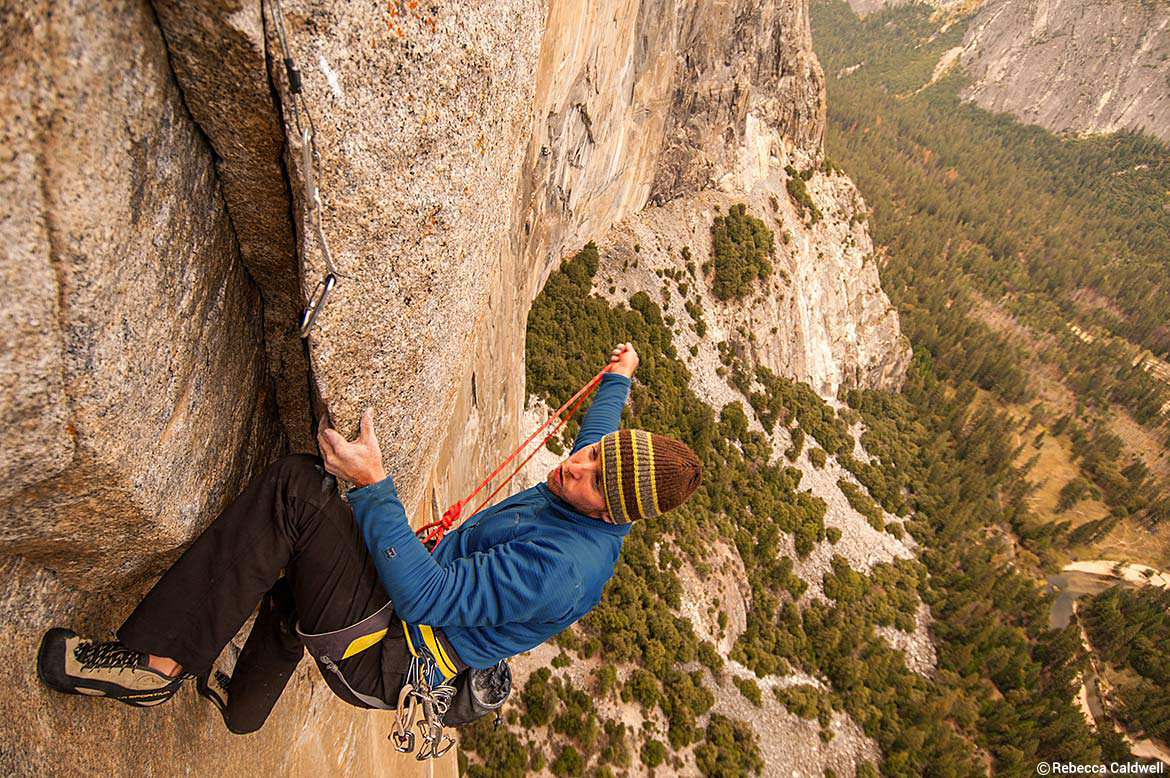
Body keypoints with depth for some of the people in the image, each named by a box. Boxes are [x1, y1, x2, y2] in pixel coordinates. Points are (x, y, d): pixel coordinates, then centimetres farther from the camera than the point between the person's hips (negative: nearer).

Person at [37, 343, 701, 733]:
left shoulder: (561, 567, -31)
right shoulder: (574, 500, -1)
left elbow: (424, 596, -33)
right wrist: (617, 380, 38)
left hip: (383, 659, -10)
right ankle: (241, 706, 52)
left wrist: (373, 485, -30)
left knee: (296, 486, -26)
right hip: (410, 616, 10)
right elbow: (595, 429, 23)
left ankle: (156, 663, -20)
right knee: (289, 574, 34)